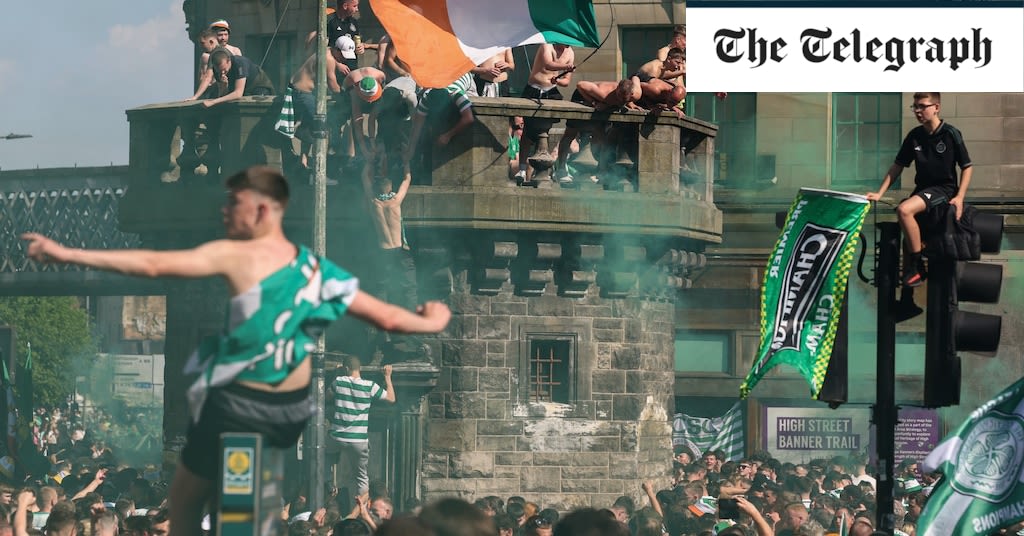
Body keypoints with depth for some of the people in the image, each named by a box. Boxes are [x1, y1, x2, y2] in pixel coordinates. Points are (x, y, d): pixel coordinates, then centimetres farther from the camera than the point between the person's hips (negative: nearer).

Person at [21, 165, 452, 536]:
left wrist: (66, 254, -18)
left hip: (238, 407, -6)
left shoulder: (237, 256, -11)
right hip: (293, 413, 6)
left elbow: (153, 265, -19)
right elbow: (387, 319, 6)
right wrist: (433, 322, 27)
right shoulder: (319, 270, 4)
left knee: (185, 500, 13)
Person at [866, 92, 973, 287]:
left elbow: (967, 167, -3)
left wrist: (959, 197, -15)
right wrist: (879, 193, 2)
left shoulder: (951, 134, -8)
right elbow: (897, 166, 11)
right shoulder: (914, 136, 5)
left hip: (943, 189, -7)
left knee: (904, 210, -30)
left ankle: (917, 267, -21)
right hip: (922, 189, 7)